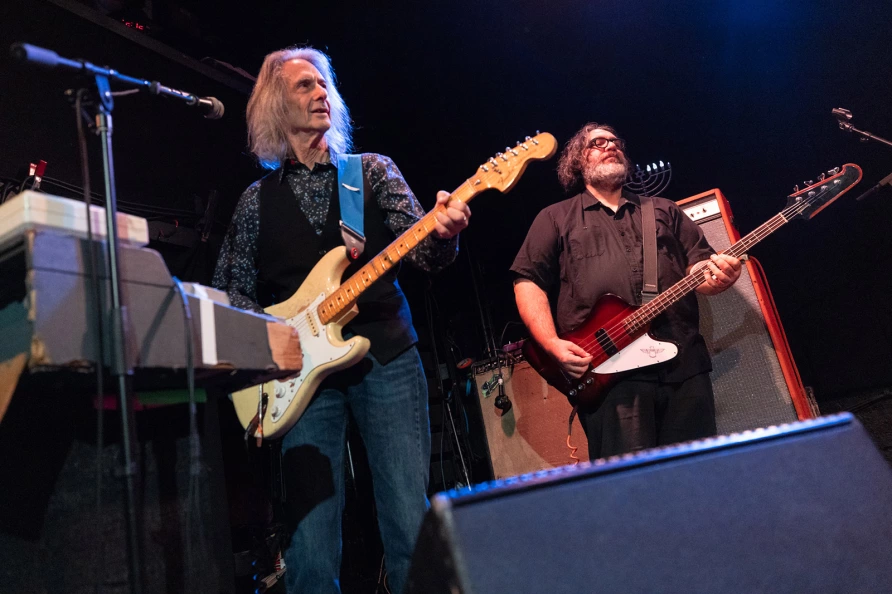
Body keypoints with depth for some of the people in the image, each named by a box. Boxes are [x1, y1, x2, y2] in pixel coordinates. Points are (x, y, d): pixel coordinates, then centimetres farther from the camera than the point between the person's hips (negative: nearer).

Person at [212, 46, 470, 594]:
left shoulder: (373, 171, 10)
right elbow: (233, 288, 14)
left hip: (386, 358, 0)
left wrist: (444, 232, -25)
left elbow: (423, 251, -2)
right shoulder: (258, 200, 12)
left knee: (411, 519, -3)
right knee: (311, 533, -1)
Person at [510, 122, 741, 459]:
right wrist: (554, 345, -9)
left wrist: (717, 275, -9)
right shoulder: (556, 218, 13)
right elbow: (528, 282, 5)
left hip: (685, 362, 3)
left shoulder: (664, 211, 23)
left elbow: (701, 265, 17)